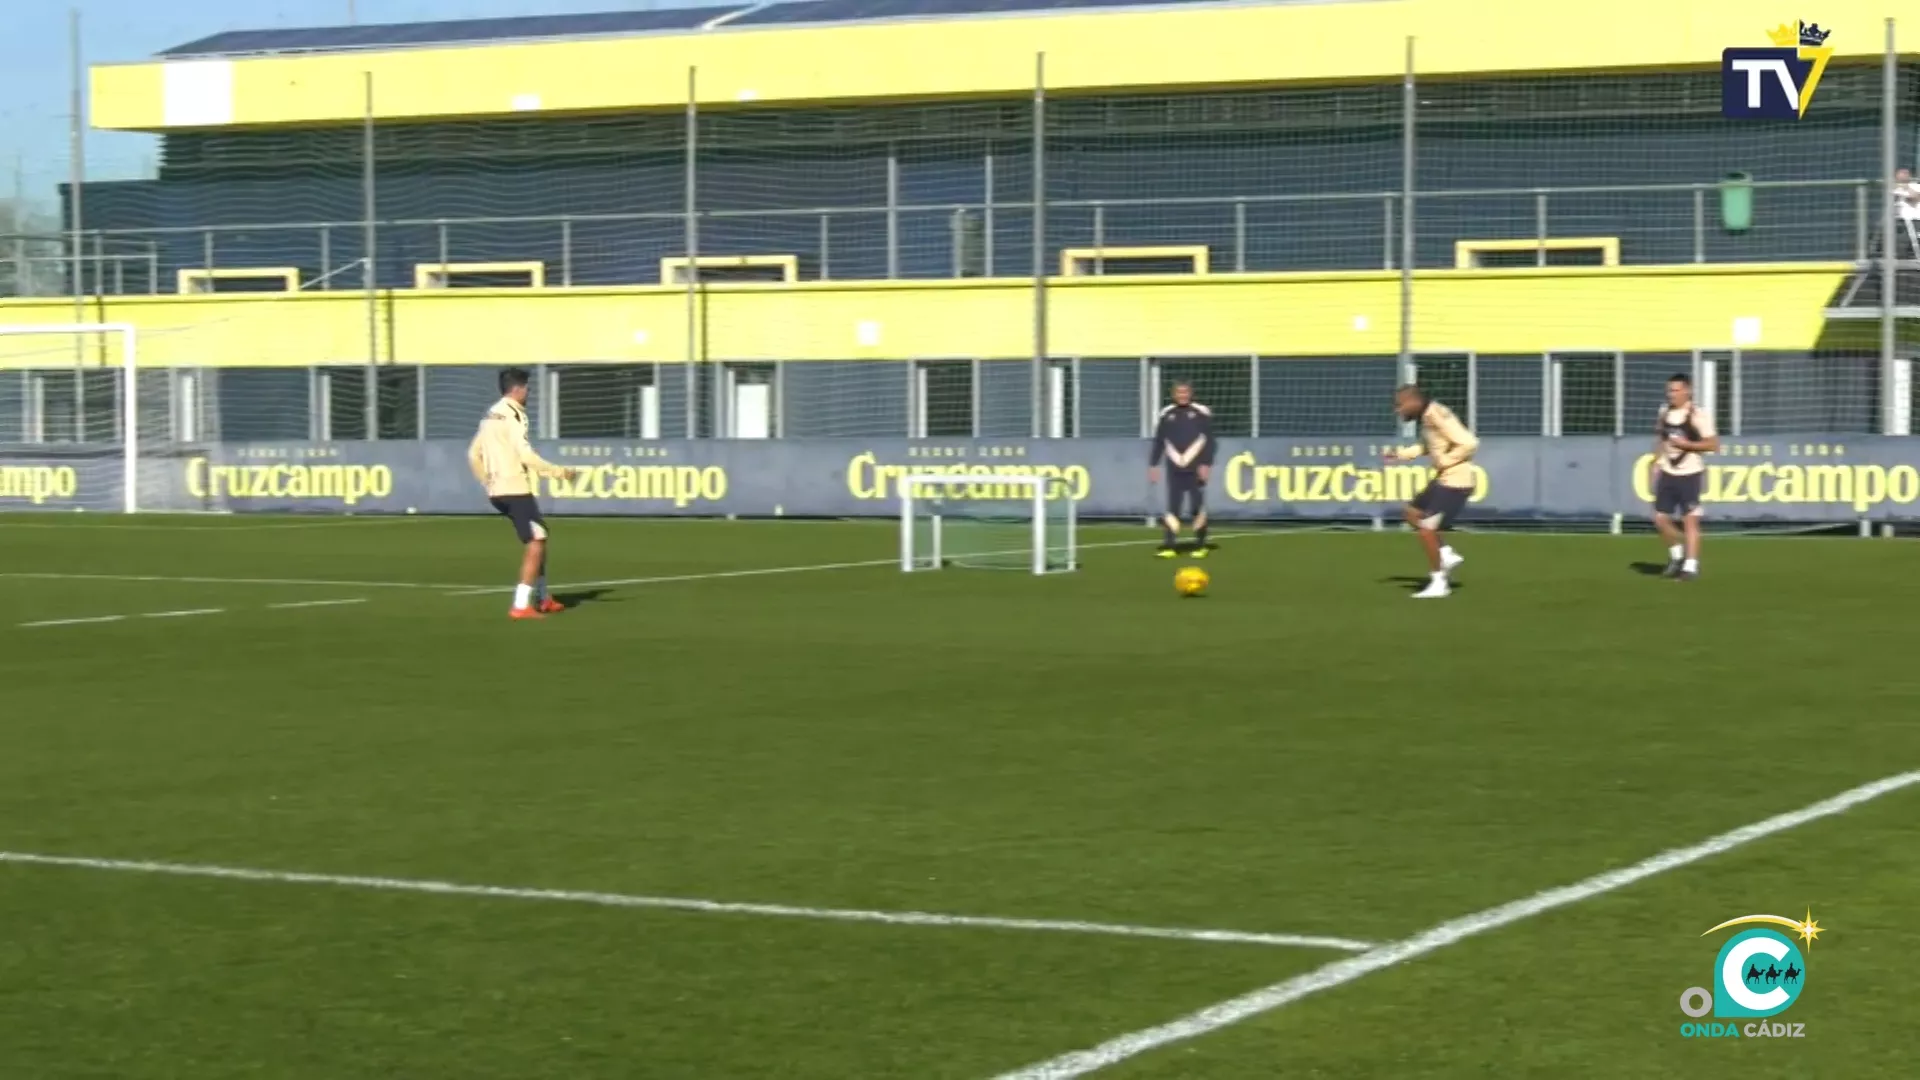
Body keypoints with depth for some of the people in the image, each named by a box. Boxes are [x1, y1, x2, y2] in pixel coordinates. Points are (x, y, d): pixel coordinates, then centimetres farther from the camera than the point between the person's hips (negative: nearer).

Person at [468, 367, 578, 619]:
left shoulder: (490, 416, 15)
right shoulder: (513, 414, -12)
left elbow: (474, 454, 19)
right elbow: (526, 455, -19)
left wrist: (488, 484, 25)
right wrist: (560, 472, -13)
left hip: (497, 491, 9)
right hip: (515, 488, -9)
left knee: (537, 539, 20)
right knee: (535, 542, -7)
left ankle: (542, 598, 25)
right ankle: (521, 605, -14)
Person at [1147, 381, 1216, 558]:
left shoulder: (1201, 413, -1)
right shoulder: (1166, 414, 9)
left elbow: (1209, 441, -3)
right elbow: (1159, 441, 12)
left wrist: (1206, 464, -10)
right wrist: (1153, 465, 7)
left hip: (1195, 469, -2)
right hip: (1174, 470, 2)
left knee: (1197, 507, -2)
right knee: (1173, 507, -4)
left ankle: (1200, 545, 11)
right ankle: (1169, 546, -8)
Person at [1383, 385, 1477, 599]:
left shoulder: (1437, 416, -21)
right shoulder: (1427, 416, 9)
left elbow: (1469, 443, -27)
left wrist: (1445, 462, -18)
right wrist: (1401, 454, 16)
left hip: (1455, 482, -10)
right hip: (1444, 479, 10)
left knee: (1426, 529, -6)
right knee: (1413, 514, 17)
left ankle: (1438, 583, 4)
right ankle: (1447, 554, 16)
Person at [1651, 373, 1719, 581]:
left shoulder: (1698, 415, -11)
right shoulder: (1664, 411, 7)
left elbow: (1713, 445, -12)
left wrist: (1686, 444, -18)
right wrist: (1656, 464, 16)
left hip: (1690, 473, -5)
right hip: (1667, 473, 6)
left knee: (1690, 519, -5)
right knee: (1660, 519, 3)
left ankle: (1691, 565, 1)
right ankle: (1676, 552, 26)